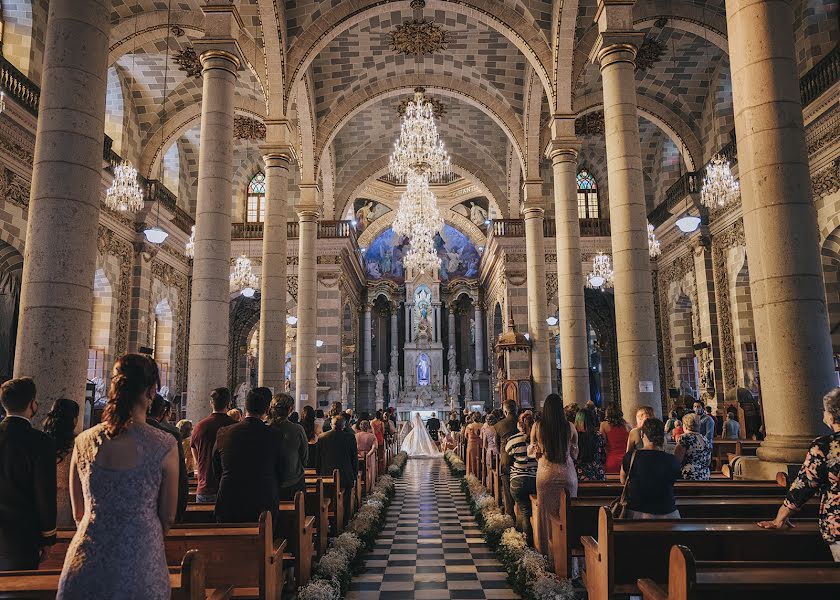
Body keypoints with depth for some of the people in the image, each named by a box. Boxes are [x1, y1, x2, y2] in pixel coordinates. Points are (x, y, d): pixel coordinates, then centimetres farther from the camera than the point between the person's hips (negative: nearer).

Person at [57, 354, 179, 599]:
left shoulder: (83, 441, -4)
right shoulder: (165, 444, -14)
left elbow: (78, 513, 8)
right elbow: (168, 517, -3)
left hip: (85, 563, 3)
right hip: (139, 568, -3)